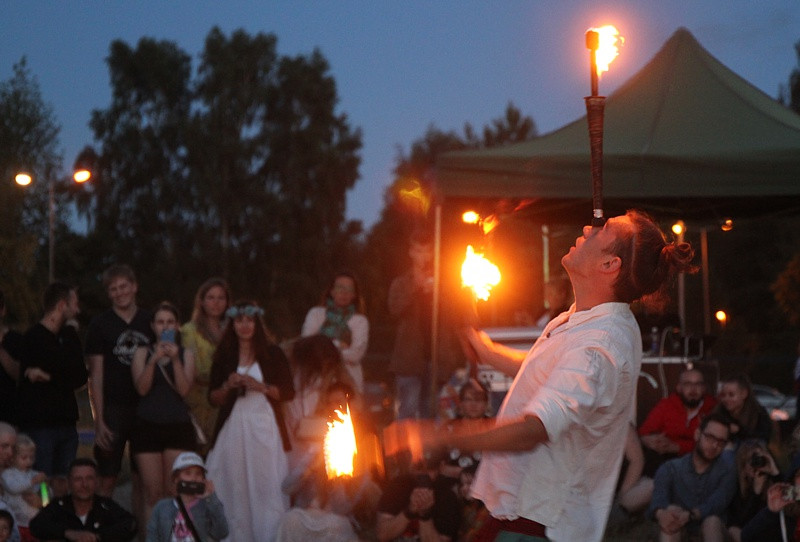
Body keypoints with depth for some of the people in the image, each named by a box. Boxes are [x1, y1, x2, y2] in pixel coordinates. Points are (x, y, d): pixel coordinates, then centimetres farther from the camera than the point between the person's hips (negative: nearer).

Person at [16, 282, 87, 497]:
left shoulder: (64, 337, 16)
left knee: (62, 485, 4)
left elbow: (81, 377, 6)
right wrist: (70, 333, -6)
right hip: (40, 423, -7)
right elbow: (72, 369, -17)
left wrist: (50, 376, -10)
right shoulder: (35, 338, -9)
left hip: (65, 421, 7)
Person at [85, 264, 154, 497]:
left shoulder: (150, 321, 9)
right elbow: (96, 375, -1)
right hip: (114, 409, -2)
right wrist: (99, 420, -9)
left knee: (141, 481, 6)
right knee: (108, 480, -3)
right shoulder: (100, 324, 2)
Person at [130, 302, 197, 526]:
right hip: (147, 425, 0)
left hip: (178, 425, 0)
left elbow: (183, 389, -3)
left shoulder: (186, 354, 10)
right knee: (153, 494, -3)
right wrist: (154, 359, -15)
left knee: (174, 492, -4)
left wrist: (175, 359, -12)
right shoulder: (143, 353, 11)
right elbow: (141, 388, -3)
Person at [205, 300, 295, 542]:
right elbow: (213, 398, 11)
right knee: (234, 488, -3)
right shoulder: (224, 356, 10)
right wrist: (228, 387, -8)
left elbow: (288, 392, 2)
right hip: (233, 428, 2)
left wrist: (260, 386, -10)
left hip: (265, 427, -2)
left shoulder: (272, 354, 5)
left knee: (267, 486, -7)